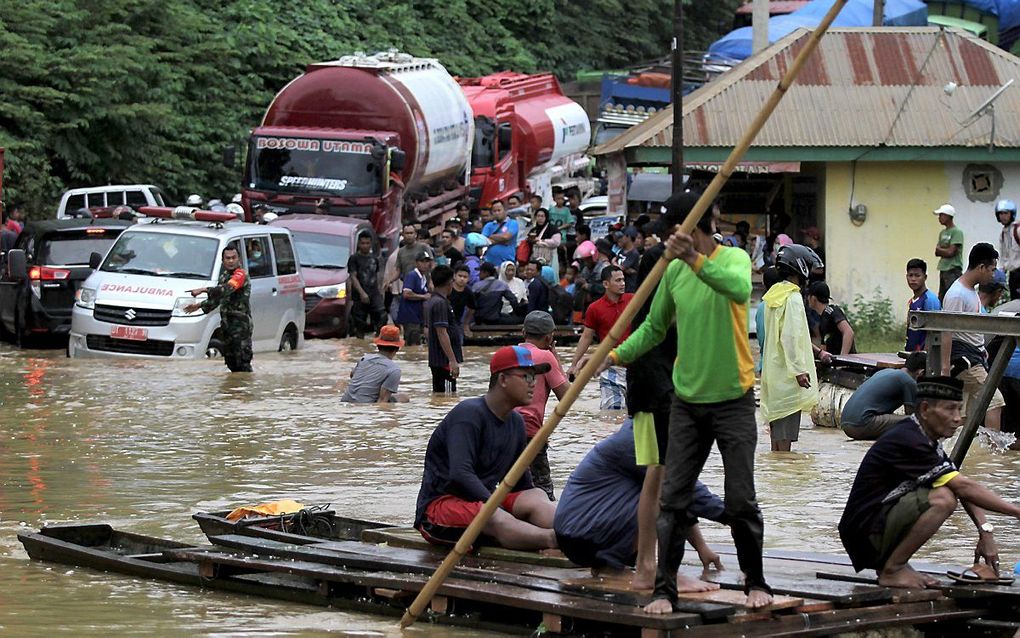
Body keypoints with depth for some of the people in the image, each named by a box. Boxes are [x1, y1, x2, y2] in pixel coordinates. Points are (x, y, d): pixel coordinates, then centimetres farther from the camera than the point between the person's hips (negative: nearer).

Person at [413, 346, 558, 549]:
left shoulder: (516, 422, 13)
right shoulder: (469, 414, -15)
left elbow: (522, 483, 18)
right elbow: (460, 475, -26)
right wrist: (499, 508, -31)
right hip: (440, 505, -7)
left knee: (537, 497, -21)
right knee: (497, 520, -37)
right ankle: (553, 538, -61)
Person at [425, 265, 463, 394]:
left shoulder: (430, 302, 14)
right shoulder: (441, 303, -16)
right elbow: (442, 333, -22)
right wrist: (453, 360, -23)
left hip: (436, 359, 10)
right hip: (445, 361, -10)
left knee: (438, 393, 14)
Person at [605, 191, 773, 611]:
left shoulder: (734, 258, -10)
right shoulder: (674, 271, 4)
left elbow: (740, 289, -35)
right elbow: (654, 327, 13)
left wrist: (695, 258, -46)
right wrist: (616, 355, -1)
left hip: (733, 399, -4)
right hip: (687, 401, 4)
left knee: (741, 501, 1)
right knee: (673, 500, 1)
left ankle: (756, 583, 18)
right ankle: (664, 588, 5)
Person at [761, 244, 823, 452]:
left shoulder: (773, 295, 12)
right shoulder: (793, 298, -15)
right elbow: (791, 337, -21)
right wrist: (799, 370, -19)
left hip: (773, 368, 9)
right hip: (787, 371, -9)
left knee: (776, 422, 13)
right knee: (786, 429, -8)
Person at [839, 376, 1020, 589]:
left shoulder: (928, 442, 11)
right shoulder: (907, 441, -20)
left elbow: (964, 487, 9)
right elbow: (964, 487, -23)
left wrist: (986, 532, -4)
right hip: (865, 534, -10)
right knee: (943, 498, -25)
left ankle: (894, 562, 9)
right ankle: (891, 570, -13)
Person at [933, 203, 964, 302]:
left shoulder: (957, 232, -9)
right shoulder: (942, 233, 16)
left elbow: (951, 252, -14)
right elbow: (937, 252, 12)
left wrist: (939, 249, 1)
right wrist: (945, 252, -7)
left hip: (953, 270, -9)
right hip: (943, 270, 9)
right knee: (941, 300, 9)